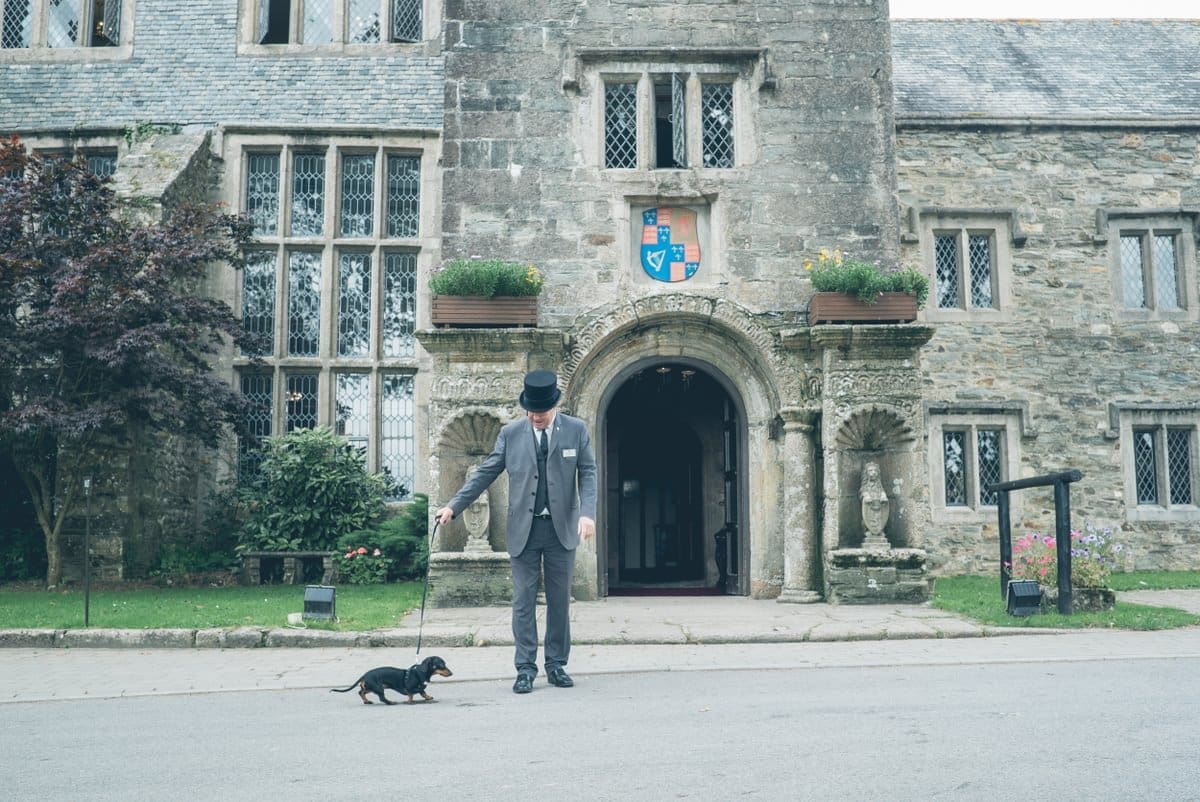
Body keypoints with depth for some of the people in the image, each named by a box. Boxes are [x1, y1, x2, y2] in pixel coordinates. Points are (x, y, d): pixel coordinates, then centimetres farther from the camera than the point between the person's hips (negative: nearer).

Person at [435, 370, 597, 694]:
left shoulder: (576, 430, 1)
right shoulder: (511, 433, 2)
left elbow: (587, 473, 0)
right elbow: (485, 473, 5)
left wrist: (587, 513, -14)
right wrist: (453, 506, -1)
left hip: (562, 527, 0)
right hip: (524, 529, 0)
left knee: (560, 600, 7)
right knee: (523, 600, 0)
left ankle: (556, 665, 17)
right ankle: (525, 669, 7)